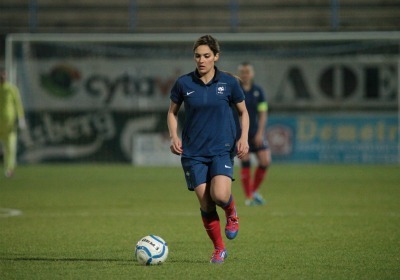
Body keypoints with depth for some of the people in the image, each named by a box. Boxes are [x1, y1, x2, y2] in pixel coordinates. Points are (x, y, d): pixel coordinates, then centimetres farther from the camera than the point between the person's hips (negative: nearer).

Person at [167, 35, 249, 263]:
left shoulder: (229, 82, -1)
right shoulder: (184, 83, 0)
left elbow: (243, 111, 11)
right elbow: (173, 112, 14)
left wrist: (244, 138, -4)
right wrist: (174, 136, -3)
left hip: (222, 149, -1)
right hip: (193, 152, 1)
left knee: (219, 195, -24)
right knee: (206, 204, -5)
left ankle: (232, 212, 13)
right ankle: (219, 249, 14)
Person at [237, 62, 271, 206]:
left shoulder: (258, 91, 5)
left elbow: (263, 113, 2)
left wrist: (260, 133, -8)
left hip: (256, 133, 3)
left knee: (265, 161, -7)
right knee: (245, 162, -11)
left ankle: (254, 191, 15)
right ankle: (249, 197, -4)